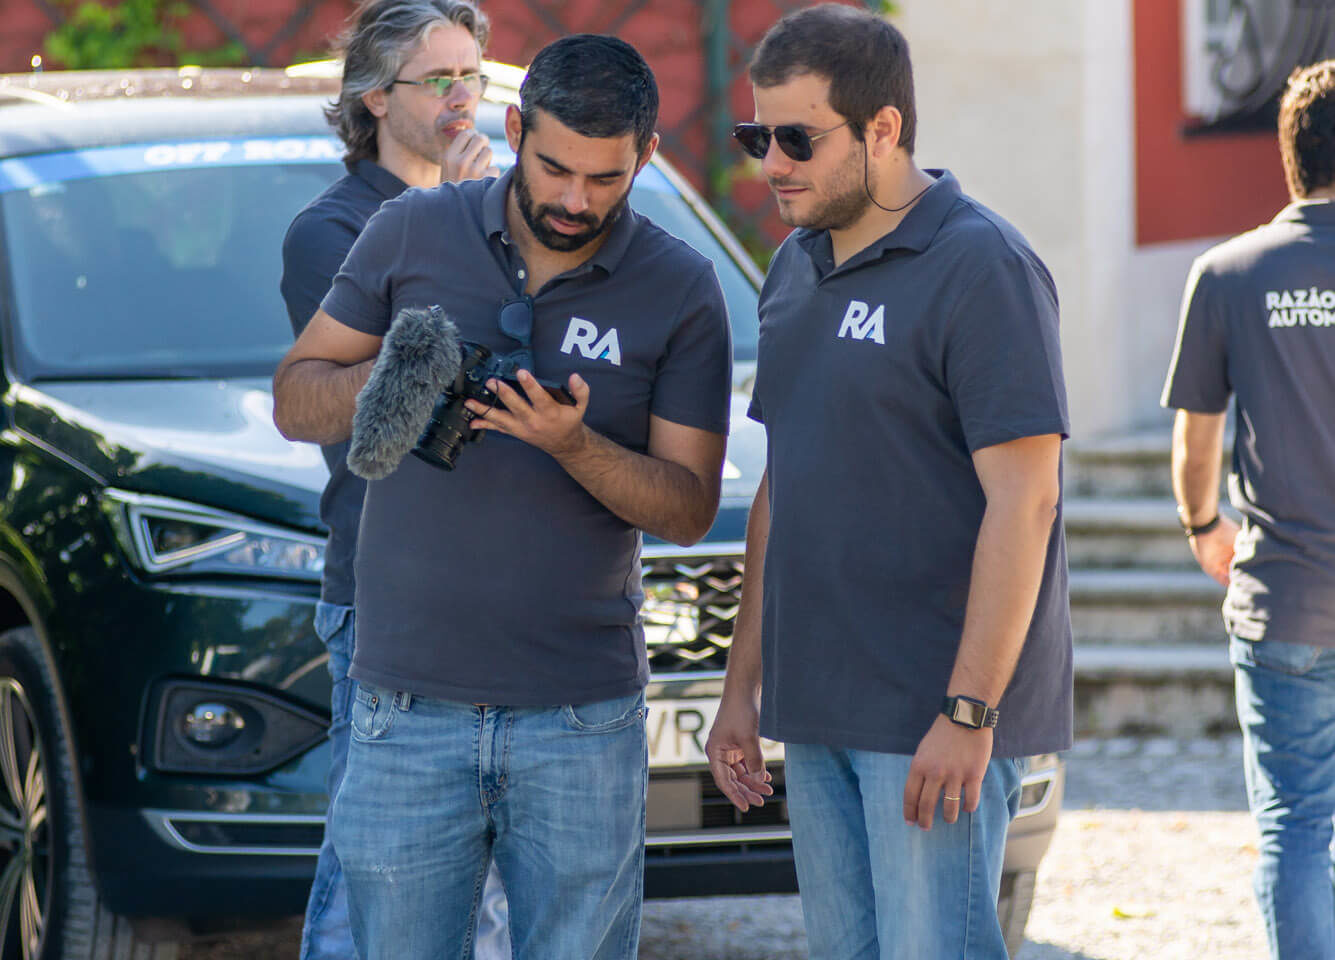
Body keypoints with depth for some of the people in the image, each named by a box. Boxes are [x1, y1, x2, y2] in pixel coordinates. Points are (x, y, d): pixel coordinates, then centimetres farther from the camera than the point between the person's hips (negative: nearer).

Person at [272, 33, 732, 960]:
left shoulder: (681, 290, 0)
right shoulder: (412, 233, 3)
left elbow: (689, 508, -1)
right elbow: (294, 400, 7)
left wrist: (571, 444, -20)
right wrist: (385, 379, -15)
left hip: (583, 718, 0)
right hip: (410, 707, 0)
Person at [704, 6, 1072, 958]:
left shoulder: (981, 268, -12)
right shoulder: (796, 271, 14)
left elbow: (1023, 501, -17)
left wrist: (967, 712, -21)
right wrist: (743, 686, 18)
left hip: (936, 714, -8)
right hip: (820, 714, 8)